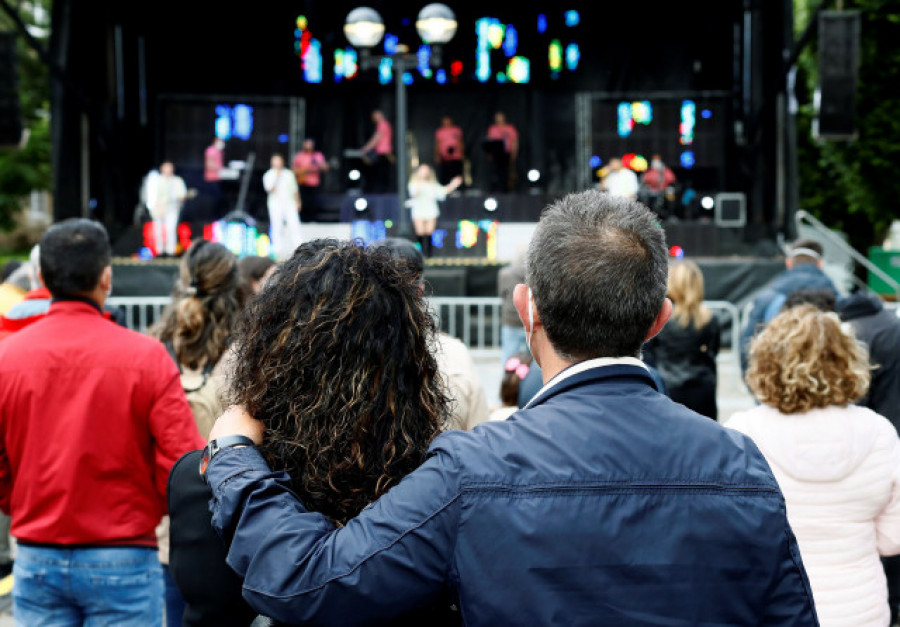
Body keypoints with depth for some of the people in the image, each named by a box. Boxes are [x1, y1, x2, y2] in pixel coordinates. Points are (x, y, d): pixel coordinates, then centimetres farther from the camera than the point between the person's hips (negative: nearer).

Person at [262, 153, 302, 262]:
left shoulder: (289, 174, 14)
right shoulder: (268, 175, 5)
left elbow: (295, 190, 19)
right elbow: (269, 189, -8)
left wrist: (297, 202, 12)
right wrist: (277, 177, -11)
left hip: (290, 204, 2)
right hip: (275, 204, -2)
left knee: (294, 225, -10)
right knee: (277, 227, -3)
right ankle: (278, 252, 1)